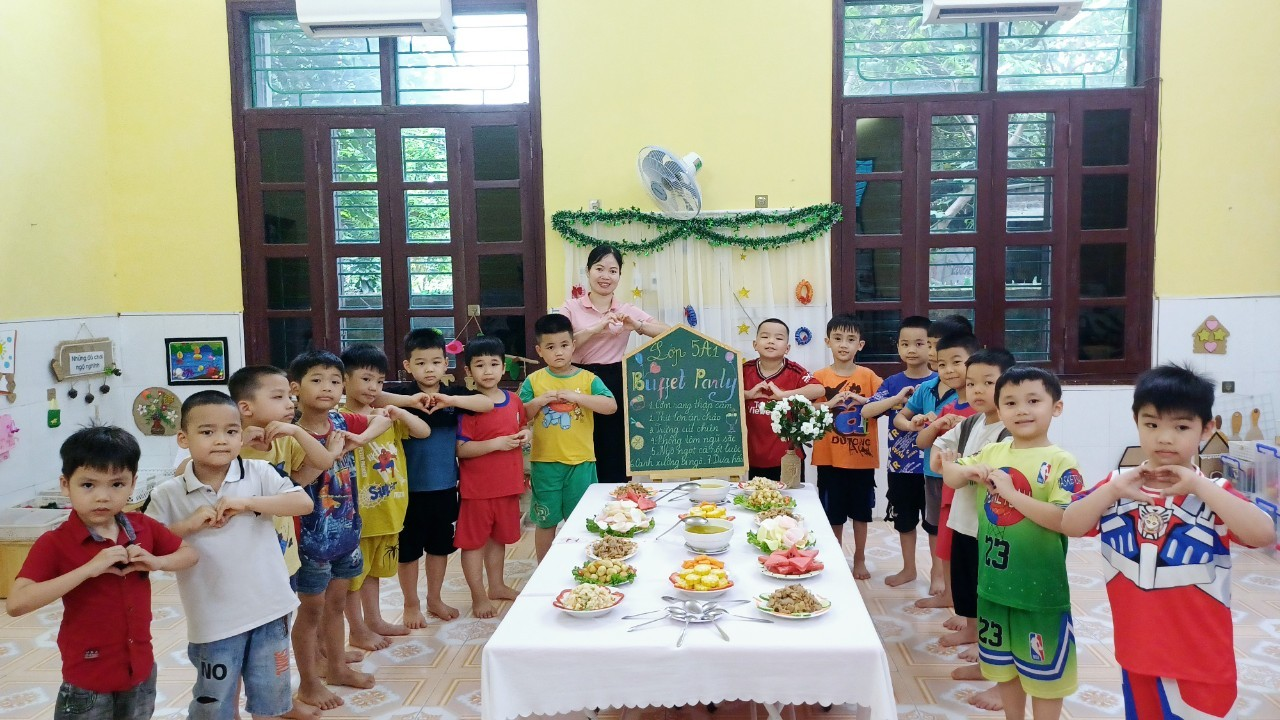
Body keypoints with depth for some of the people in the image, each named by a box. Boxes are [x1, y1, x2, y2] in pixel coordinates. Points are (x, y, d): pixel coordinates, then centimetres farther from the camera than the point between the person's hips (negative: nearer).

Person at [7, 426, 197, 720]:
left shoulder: (143, 528, -4)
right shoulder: (54, 544, -16)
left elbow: (190, 553, 9)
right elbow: (16, 603, -26)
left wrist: (156, 562, -12)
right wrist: (88, 569, -32)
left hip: (141, 669, 4)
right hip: (88, 681, -4)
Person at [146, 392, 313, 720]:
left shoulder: (259, 473, -4)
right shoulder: (169, 494, -5)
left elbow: (304, 502, -13)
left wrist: (247, 503, -21)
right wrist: (188, 525, -18)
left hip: (268, 610, 1)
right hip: (213, 620, -1)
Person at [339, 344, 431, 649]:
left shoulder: (387, 417, 8)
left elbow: (424, 431, 3)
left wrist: (400, 413, -14)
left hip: (387, 509, 7)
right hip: (357, 512, -7)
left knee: (374, 568, 21)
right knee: (354, 571, 7)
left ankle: (374, 620, 34)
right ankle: (358, 630, 19)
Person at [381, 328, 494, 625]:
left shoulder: (453, 394, 1)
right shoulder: (403, 392, -8)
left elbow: (488, 403, -14)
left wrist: (451, 401, -27)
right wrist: (409, 401, -33)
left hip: (445, 485, 4)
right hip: (410, 486, -3)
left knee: (440, 545, 17)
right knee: (408, 547, 10)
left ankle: (434, 599, 36)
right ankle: (411, 604, 28)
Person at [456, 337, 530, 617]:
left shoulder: (514, 401, 3)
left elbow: (523, 426, 21)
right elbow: (461, 449, -19)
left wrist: (526, 433, -2)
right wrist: (497, 443, -26)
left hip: (508, 484, 6)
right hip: (477, 487, -6)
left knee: (499, 537, 21)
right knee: (473, 541, 5)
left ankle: (497, 586, 38)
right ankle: (478, 597, 18)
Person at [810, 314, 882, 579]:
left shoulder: (868, 376, 0)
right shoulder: (819, 377, -2)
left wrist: (864, 401, -21)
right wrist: (830, 404, -23)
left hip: (862, 457, 1)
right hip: (829, 458, -1)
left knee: (861, 512, 12)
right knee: (833, 514, 7)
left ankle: (859, 560, 28)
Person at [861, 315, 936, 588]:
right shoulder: (892, 383, 1)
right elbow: (866, 412, -10)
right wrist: (897, 398, -23)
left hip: (931, 464, -3)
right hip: (899, 464, 3)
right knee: (904, 520, 16)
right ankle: (908, 569, 32)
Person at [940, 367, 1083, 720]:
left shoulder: (1060, 463, -15)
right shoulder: (991, 453, 2)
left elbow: (1066, 520, -24)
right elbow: (950, 476, 12)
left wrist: (1011, 493, -26)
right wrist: (970, 470, -10)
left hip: (1039, 587, -6)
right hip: (995, 581, 6)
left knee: (1043, 668, 12)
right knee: (1003, 663, 22)